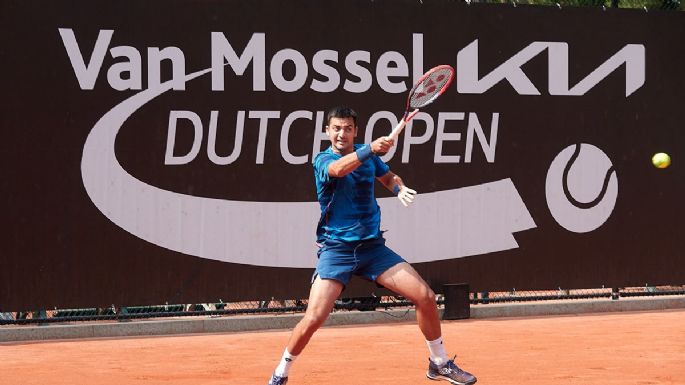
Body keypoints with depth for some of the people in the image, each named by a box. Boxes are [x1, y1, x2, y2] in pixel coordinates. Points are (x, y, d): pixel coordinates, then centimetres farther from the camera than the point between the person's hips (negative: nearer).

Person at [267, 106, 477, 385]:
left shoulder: (368, 155, 5)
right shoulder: (323, 160, -10)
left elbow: (388, 177, 24)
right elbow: (339, 168, -34)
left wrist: (399, 188, 0)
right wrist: (370, 149, -51)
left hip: (372, 246, 4)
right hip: (336, 249, -4)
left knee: (425, 297, -4)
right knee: (313, 318, -17)